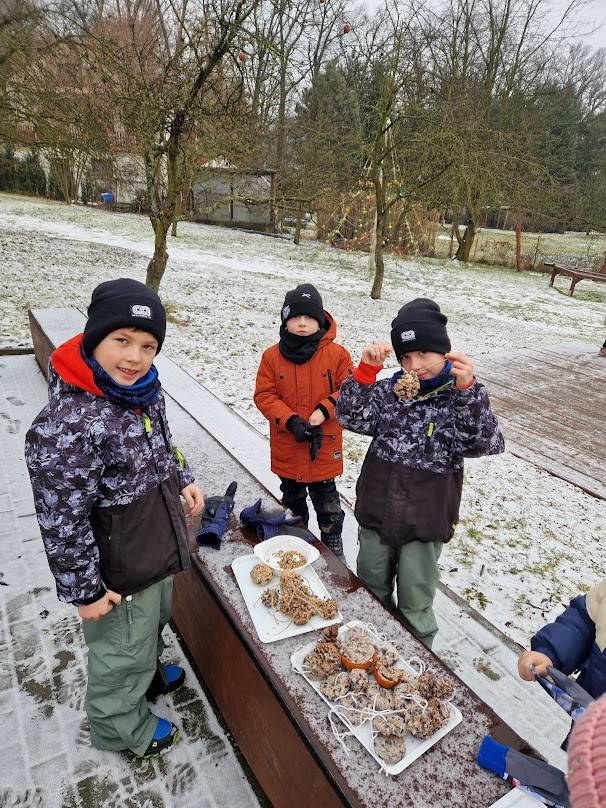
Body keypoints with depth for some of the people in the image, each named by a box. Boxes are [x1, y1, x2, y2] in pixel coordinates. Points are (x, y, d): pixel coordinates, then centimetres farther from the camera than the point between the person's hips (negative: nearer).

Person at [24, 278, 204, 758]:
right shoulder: (68, 425, -34)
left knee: (154, 623, 32)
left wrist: (183, 479, 3)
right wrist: (83, 591, -17)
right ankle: (121, 726, 48)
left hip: (159, 544, 8)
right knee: (122, 649, 19)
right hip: (120, 566, -8)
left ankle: (150, 675, 62)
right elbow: (62, 520, -26)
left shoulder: (142, 388, -8)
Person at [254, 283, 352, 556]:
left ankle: (333, 545, 37)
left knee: (328, 504, 14)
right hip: (287, 449, 2)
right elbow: (264, 395, -7)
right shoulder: (272, 356, -7)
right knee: (292, 500, 24)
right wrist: (291, 421, -20)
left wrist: (325, 410, -20)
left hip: (324, 447, -2)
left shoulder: (337, 354, -10)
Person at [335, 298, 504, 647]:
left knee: (415, 607, 14)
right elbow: (352, 418, -10)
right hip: (376, 512, 4)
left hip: (424, 522, -4)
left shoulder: (460, 398, -11)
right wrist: (366, 369, -22)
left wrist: (467, 387, -35)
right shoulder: (390, 390, -1)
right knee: (371, 591, 24)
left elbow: (486, 444, -24)